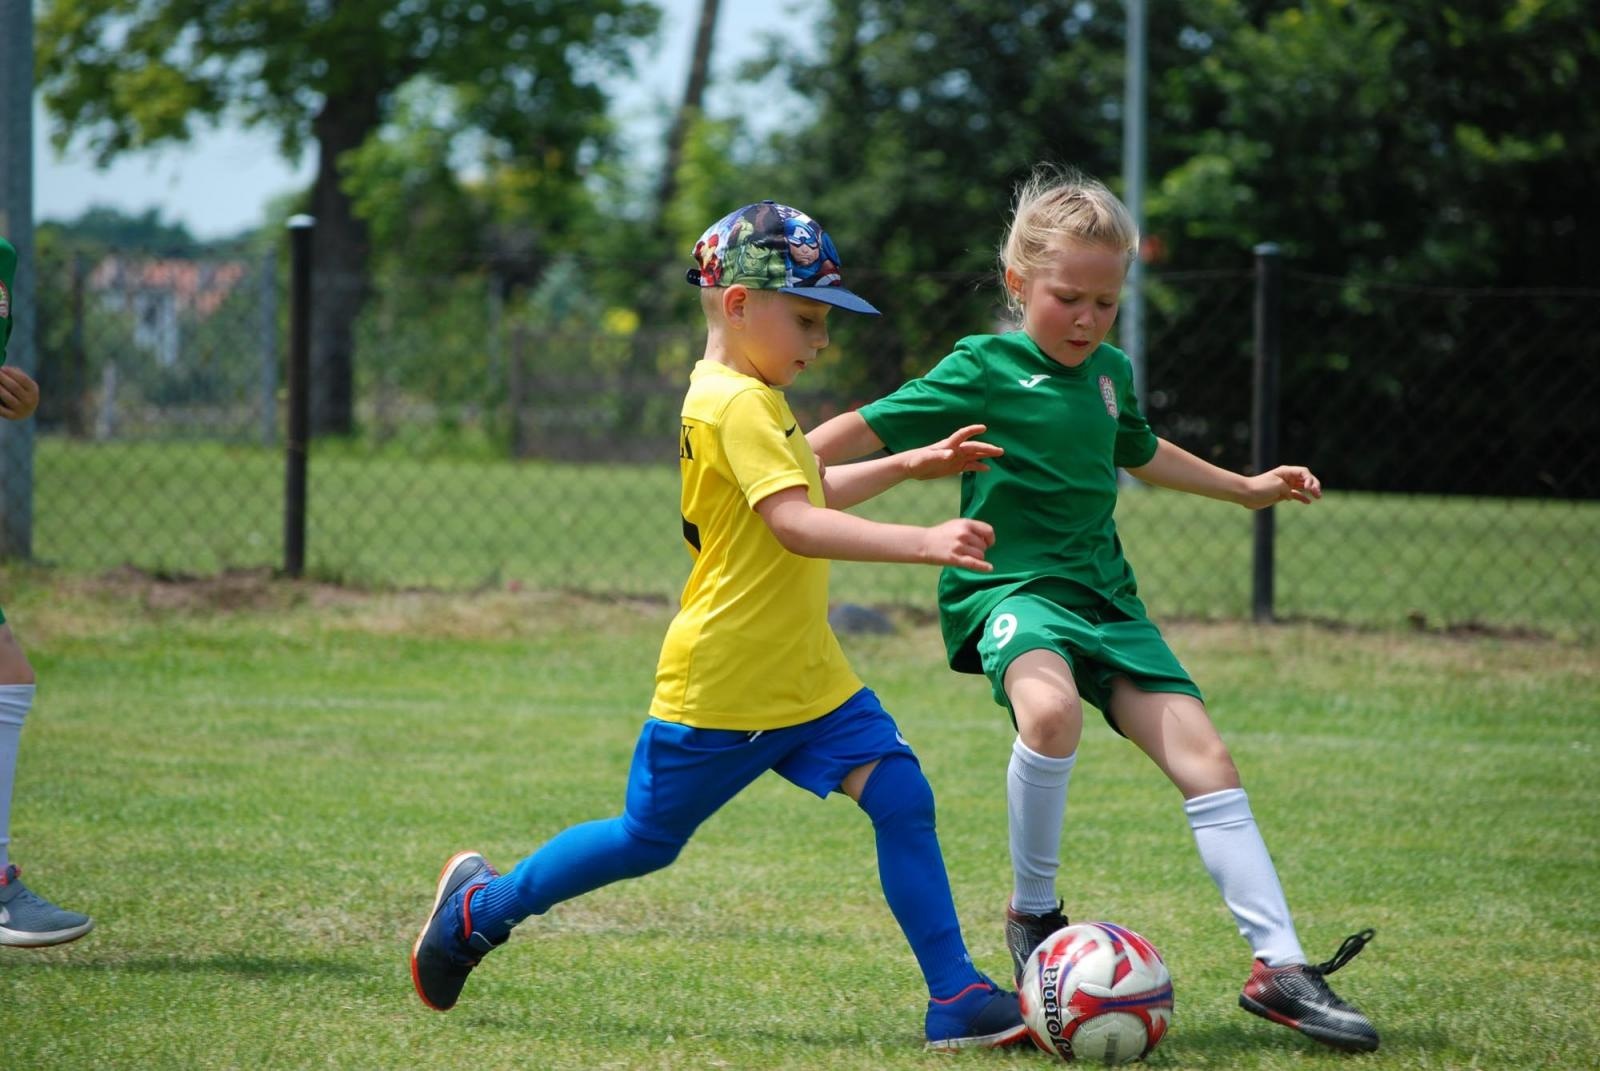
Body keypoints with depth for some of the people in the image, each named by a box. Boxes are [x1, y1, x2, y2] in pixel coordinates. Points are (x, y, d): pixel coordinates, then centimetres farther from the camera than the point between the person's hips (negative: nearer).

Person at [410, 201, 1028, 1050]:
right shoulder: (737, 405, -19)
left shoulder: (748, 401, 12)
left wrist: (907, 466, 23)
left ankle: (955, 998, -8)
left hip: (806, 678, 9)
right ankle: (480, 906, 28)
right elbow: (796, 524, -31)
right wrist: (921, 544, -38)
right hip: (722, 686, -9)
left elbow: (809, 491, 31)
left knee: (901, 798, -7)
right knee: (647, 839, 7)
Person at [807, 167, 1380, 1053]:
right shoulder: (982, 369, -7)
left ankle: (1279, 966, -3)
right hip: (1010, 589, -6)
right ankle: (1032, 912, -17)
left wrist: (1246, 487, 42)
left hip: (1103, 596, 6)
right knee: (1051, 709, -38)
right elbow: (870, 429, -7)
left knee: (1204, 759, -6)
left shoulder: (1109, 372, 13)